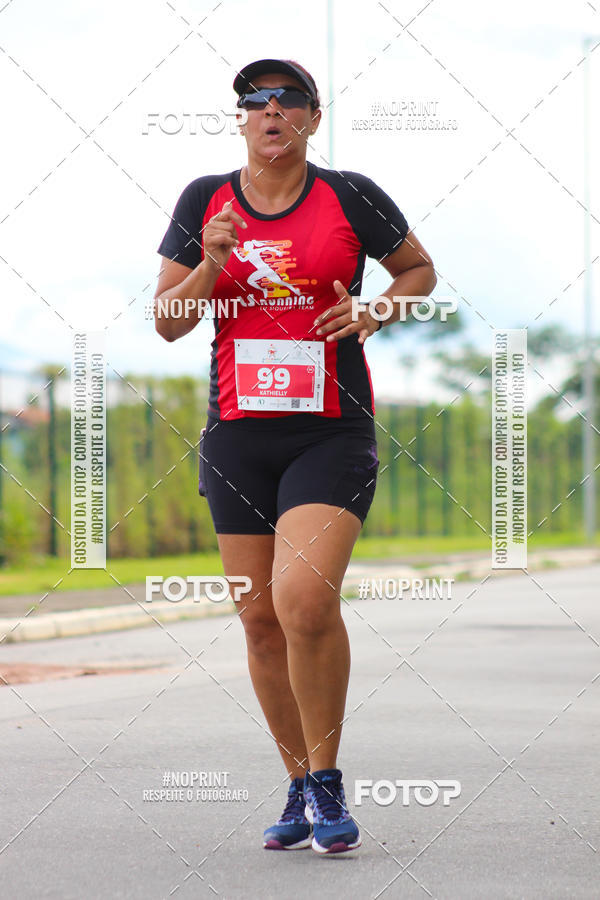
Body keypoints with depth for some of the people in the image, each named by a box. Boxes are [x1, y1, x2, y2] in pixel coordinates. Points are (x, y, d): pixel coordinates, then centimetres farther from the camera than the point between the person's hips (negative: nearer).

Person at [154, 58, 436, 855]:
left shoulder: (351, 197, 0)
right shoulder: (204, 201, 6)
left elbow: (420, 269, 14)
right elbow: (167, 322, 6)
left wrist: (371, 315, -5)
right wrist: (210, 267, -12)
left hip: (333, 432, -3)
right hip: (238, 434, 3)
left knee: (306, 601, -20)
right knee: (260, 619, 6)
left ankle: (327, 785, -2)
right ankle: (300, 787, 22)